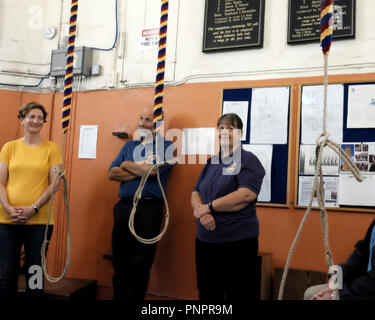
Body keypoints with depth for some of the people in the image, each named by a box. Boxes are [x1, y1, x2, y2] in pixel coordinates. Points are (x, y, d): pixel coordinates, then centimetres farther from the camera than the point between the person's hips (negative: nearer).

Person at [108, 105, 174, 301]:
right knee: (120, 261, 12)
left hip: (149, 208, -5)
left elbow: (152, 170, -18)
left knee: (140, 264, 4)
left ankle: (134, 298, 15)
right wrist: (140, 171, -8)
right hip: (123, 206, 5)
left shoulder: (166, 147, 0)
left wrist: (127, 165, -1)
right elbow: (112, 174, 5)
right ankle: (118, 296, 24)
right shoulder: (130, 145, 16)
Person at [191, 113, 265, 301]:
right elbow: (196, 193, 12)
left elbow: (247, 195, -20)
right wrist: (200, 209, -12)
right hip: (205, 240, 7)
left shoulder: (248, 161, -6)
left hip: (237, 242, -6)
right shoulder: (212, 162, 15)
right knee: (207, 294, 16)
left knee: (240, 294, 3)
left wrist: (209, 207, -17)